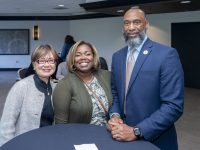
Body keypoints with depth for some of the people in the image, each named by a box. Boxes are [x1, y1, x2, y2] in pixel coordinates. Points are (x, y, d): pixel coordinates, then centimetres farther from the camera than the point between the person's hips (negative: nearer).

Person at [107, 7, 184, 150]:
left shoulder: (167, 54, -15)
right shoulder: (117, 56, 5)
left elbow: (174, 105, -19)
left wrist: (136, 131, -22)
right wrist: (114, 115, -6)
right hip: (123, 137, 5)